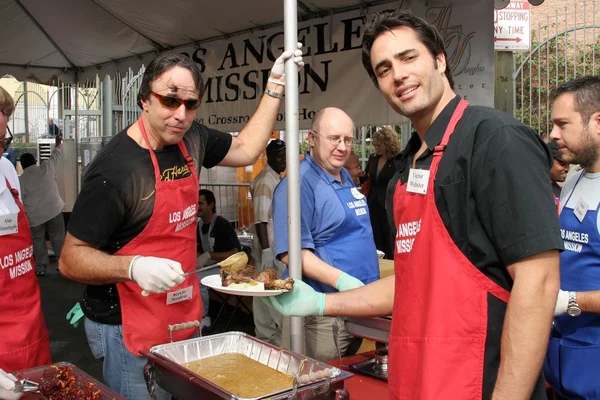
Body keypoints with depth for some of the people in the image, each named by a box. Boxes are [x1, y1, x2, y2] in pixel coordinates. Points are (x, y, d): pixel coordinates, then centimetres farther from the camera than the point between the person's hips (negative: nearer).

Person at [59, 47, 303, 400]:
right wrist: (133, 266, -34)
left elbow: (246, 149, 18)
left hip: (185, 321, 7)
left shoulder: (191, 139, 0)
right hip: (131, 333, -7)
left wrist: (276, 84, 14)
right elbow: (71, 258, -16)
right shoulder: (115, 168, -21)